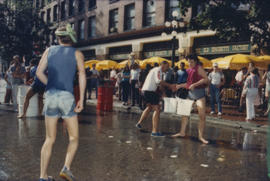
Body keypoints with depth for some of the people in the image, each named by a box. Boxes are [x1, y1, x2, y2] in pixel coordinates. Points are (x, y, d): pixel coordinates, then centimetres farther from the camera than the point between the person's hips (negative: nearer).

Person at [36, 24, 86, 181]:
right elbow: (82, 75, -5)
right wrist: (81, 99, -6)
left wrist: (51, 85, 14)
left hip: (50, 96, 3)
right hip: (67, 96, -3)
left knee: (50, 139, 10)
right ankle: (67, 167, -9)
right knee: (74, 137, 9)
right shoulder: (77, 53, 8)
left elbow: (39, 72, 3)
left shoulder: (50, 51, 13)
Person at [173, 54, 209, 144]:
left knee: (202, 116, -8)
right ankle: (182, 132, 23)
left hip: (199, 93, -7)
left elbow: (206, 79, -17)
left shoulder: (199, 68, -6)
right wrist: (180, 86, 8)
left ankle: (201, 136, 1)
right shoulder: (188, 70, 14)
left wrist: (194, 85, -22)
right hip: (189, 93, 7)